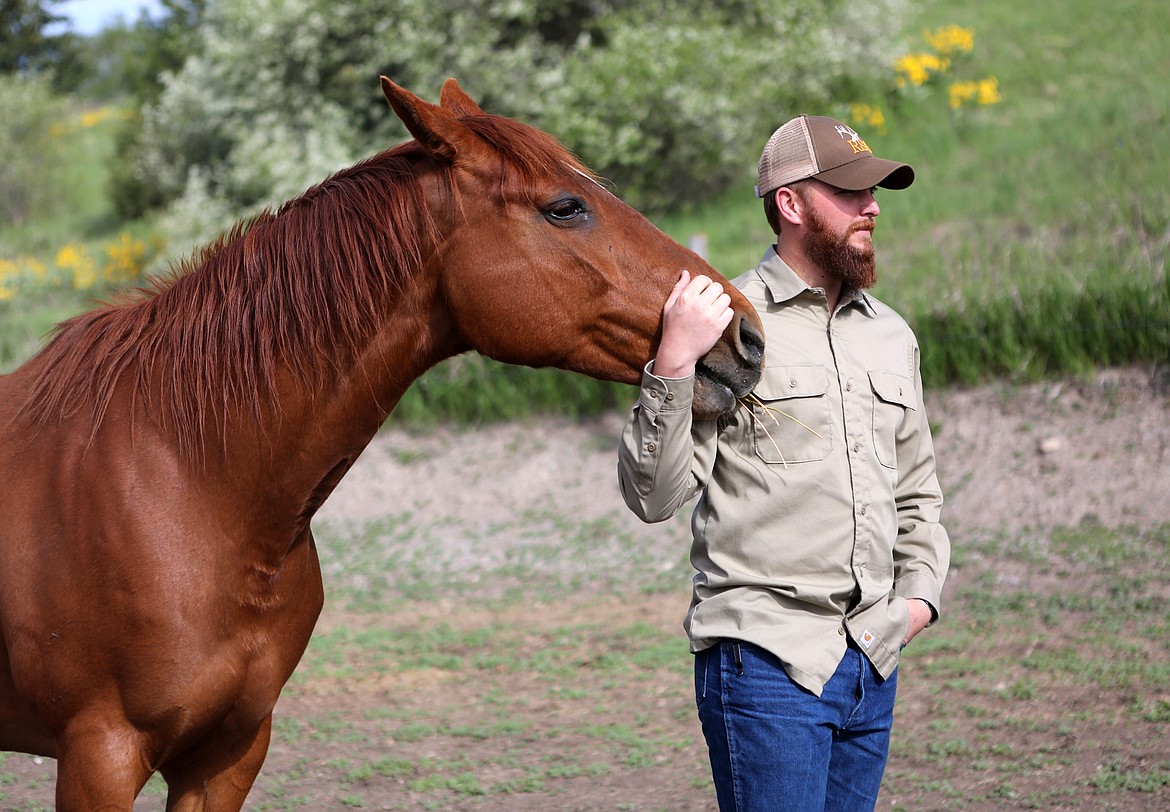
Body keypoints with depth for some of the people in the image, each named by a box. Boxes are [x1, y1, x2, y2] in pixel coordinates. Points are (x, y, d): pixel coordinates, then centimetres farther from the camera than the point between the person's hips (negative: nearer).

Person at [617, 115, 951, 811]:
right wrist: (673, 362, -24)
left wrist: (921, 592, 9)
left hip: (875, 665, 6)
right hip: (766, 659, -6)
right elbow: (653, 497, -13)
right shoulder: (724, 324, -6)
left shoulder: (892, 335, 14)